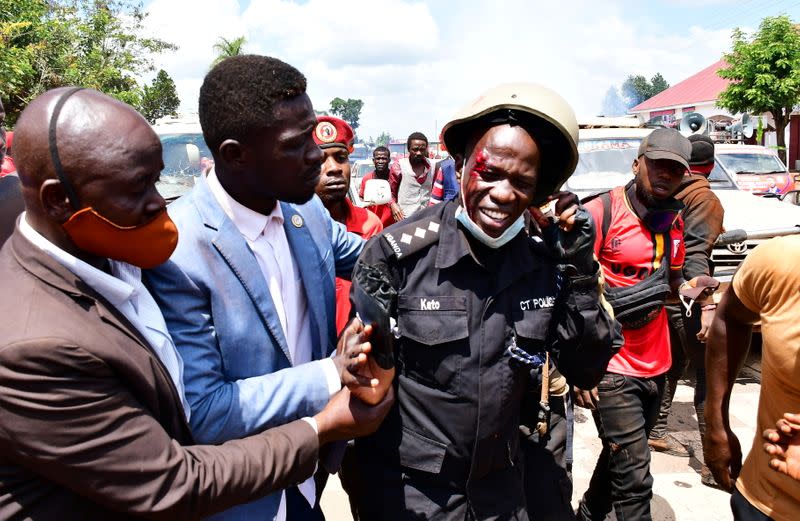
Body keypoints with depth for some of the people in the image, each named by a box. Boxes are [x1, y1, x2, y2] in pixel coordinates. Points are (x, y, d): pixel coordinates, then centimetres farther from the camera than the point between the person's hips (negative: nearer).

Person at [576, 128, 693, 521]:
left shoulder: (674, 220, 7)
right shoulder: (600, 212, -14)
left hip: (656, 365, 7)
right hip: (611, 369, -7)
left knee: (620, 459, 21)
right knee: (634, 478, -4)